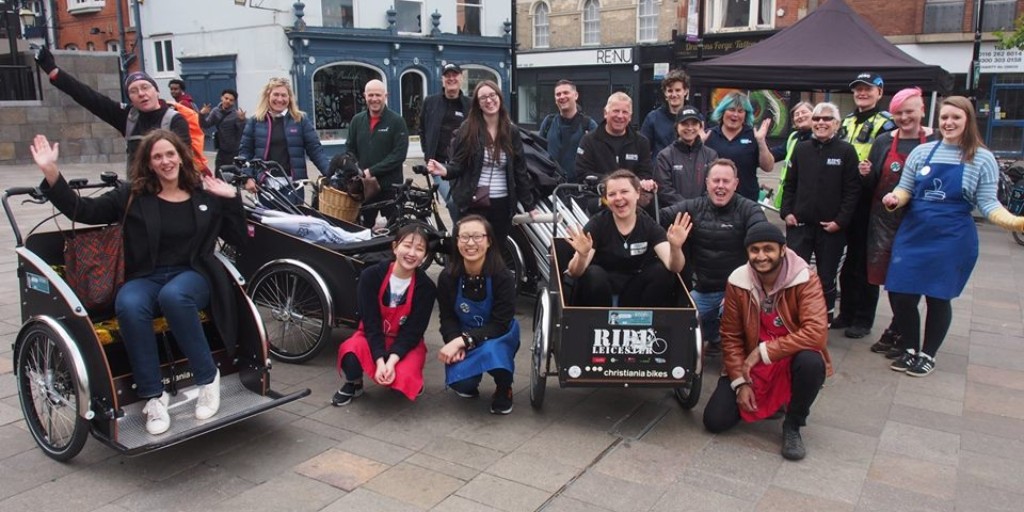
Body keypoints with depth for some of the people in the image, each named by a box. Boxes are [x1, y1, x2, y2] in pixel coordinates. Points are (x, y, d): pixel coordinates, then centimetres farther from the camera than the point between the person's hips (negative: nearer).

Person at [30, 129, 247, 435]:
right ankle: (153, 396, -21)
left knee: (173, 296, -38)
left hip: (192, 276, -1)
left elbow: (238, 240, 12)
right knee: (129, 305, -35)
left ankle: (208, 377, -20)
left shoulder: (206, 195, 11)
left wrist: (232, 199, 0)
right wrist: (51, 172, -6)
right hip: (145, 278, 1)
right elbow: (84, 211, 4)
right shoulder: (132, 195, 10)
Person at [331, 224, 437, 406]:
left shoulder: (426, 287, -15)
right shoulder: (371, 276, -16)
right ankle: (353, 384, 1)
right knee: (350, 353, -34)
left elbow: (412, 332, -15)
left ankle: (411, 380, 9)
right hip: (373, 337, 0)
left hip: (406, 345, 0)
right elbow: (370, 323, -17)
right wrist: (380, 362, -28)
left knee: (402, 379, -30)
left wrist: (391, 362, -29)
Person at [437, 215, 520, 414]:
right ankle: (469, 384, 16)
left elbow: (500, 325, -23)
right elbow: (447, 318, -6)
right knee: (460, 383, -25)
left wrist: (463, 341, -33)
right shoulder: (447, 277, -15)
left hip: (498, 336, -2)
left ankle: (504, 389, -2)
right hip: (462, 338, 2)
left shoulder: (503, 277, -24)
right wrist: (455, 343, -27)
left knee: (491, 351, -37)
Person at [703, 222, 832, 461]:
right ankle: (770, 402, 21)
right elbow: (731, 337, -3)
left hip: (793, 359, -2)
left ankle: (793, 425, -8)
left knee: (811, 362, -38)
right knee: (715, 421, -11)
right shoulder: (737, 281, -9)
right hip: (751, 364, 3)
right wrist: (740, 382, -10)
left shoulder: (804, 279, -17)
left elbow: (816, 332, -28)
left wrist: (764, 351, -27)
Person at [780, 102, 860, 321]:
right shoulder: (801, 149, 7)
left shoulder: (846, 151, -3)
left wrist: (840, 221, -11)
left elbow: (853, 190, -5)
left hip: (831, 227, -2)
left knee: (826, 278, 9)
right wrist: (787, 212, -1)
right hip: (799, 224, 2)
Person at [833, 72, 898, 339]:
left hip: (868, 202, -6)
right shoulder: (847, 122, 17)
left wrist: (873, 171, -29)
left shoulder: (886, 123, -5)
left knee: (865, 263, 1)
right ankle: (846, 313, 25)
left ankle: (863, 320, 11)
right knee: (848, 260, 14)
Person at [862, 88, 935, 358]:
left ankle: (898, 331, 16)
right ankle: (899, 330, 23)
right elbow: (871, 184, 7)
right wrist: (866, 174, -13)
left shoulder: (934, 142, -4)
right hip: (885, 219, 3)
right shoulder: (883, 142, 4)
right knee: (889, 275, 7)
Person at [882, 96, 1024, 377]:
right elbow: (904, 188, 9)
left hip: (952, 238, -2)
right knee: (900, 295, 1)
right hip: (912, 234, 3)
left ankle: (927, 355, 25)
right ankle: (910, 350, 23)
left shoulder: (982, 159, -2)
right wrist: (894, 200, -13)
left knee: (938, 298, 5)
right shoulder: (922, 152, 5)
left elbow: (988, 203, -2)